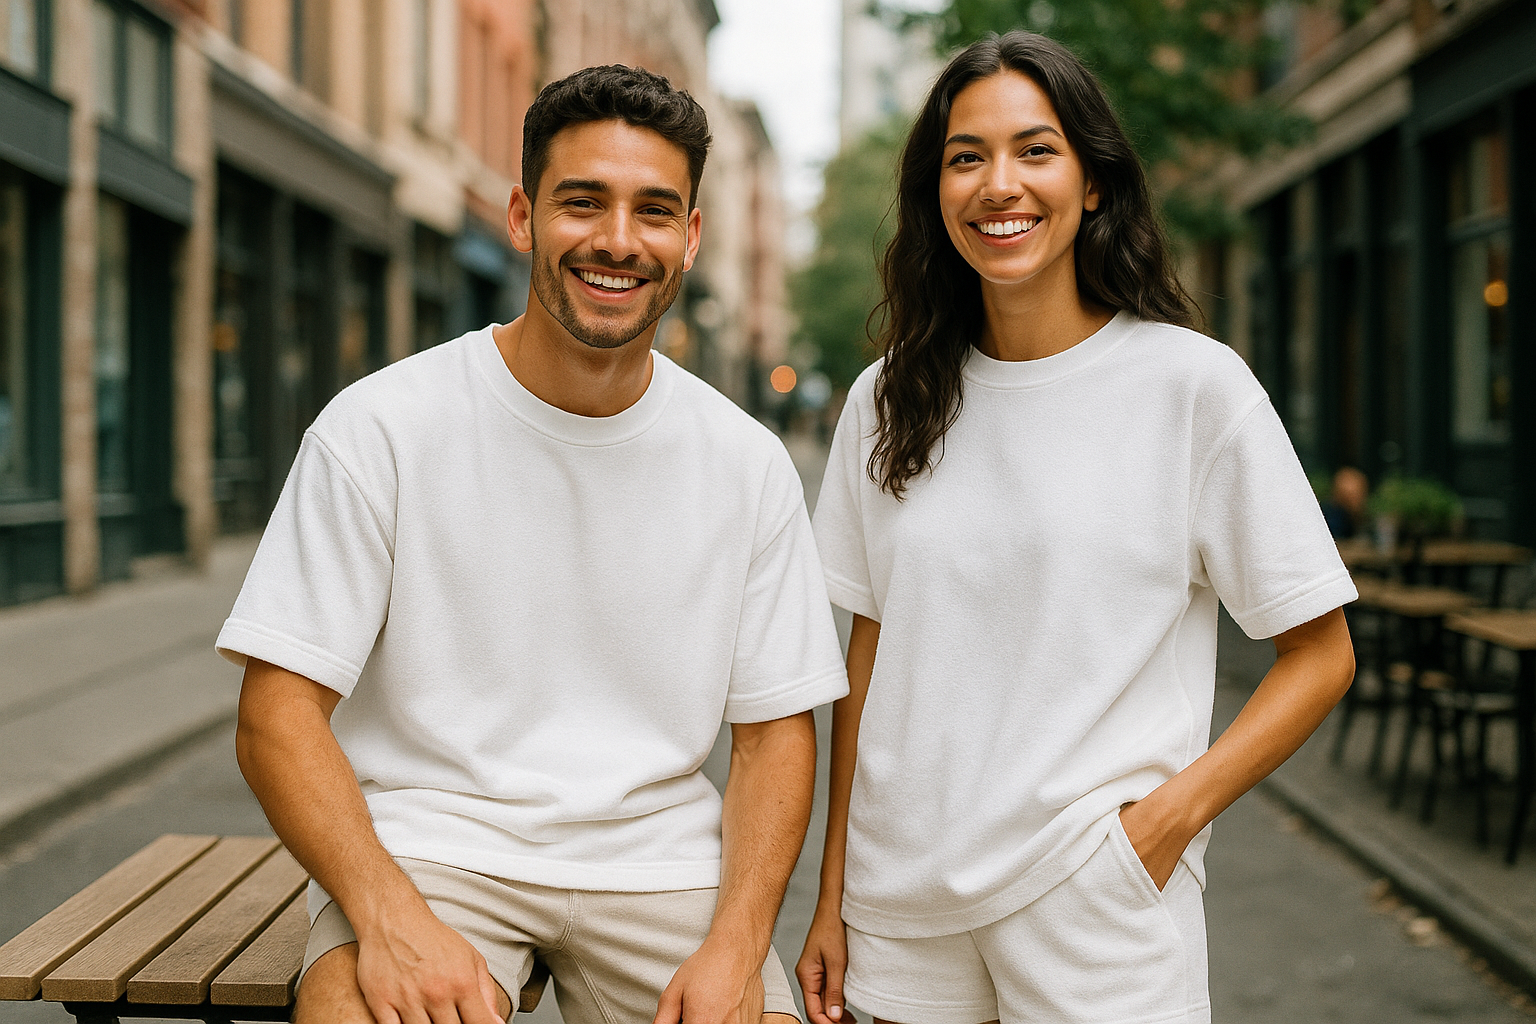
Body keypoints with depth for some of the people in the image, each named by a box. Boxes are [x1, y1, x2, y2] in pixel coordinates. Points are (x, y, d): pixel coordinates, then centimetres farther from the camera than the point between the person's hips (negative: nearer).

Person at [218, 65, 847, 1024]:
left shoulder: (750, 465, 2)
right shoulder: (382, 429, -6)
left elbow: (776, 730, 5)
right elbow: (280, 715, -7)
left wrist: (736, 945, -11)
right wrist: (392, 917, -23)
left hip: (658, 853, 3)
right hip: (427, 841, -3)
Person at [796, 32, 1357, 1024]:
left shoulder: (1194, 383, -7)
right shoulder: (888, 400, 4)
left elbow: (1320, 655, -5)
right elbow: (871, 652, 8)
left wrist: (1171, 813, -16)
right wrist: (832, 897, 6)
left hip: (1099, 913, -3)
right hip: (905, 893, 3)